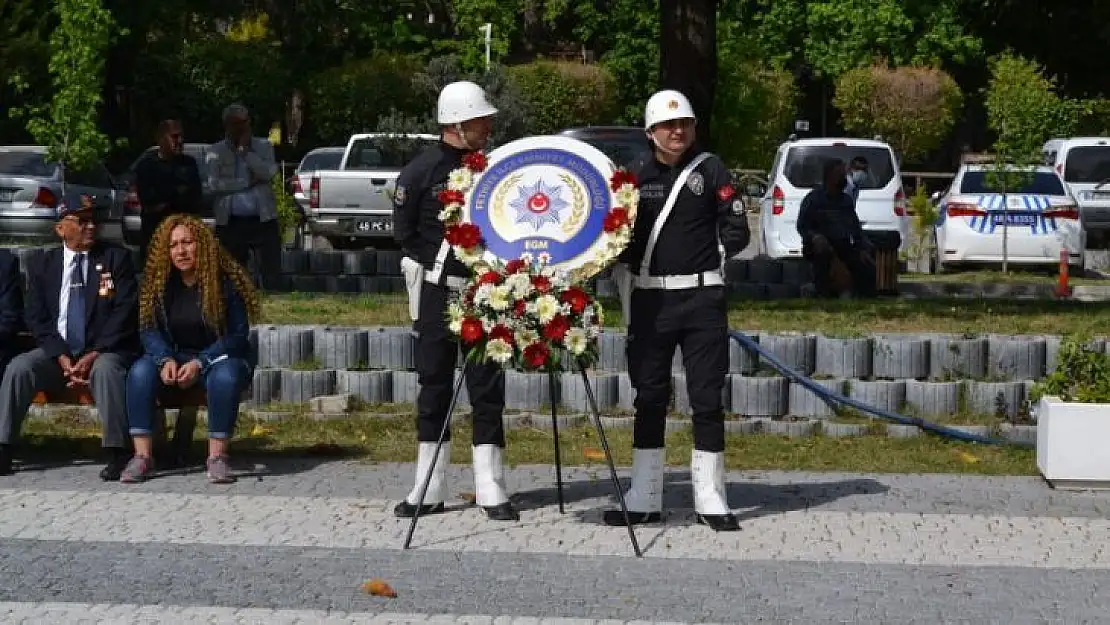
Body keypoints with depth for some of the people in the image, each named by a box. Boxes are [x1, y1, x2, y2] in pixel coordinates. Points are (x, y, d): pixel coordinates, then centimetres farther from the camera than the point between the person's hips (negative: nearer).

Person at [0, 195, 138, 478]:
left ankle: (117, 454, -34)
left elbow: (124, 312, -6)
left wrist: (94, 354, -17)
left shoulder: (117, 258, 3)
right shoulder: (42, 266, 10)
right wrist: (62, 357, -13)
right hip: (57, 353, 3)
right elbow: (37, 319, 4)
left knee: (105, 369, -35)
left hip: (104, 351, -3)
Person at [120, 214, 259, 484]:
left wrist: (200, 363, -22)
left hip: (219, 355, -3)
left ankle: (217, 456, -29)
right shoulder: (158, 282, 1)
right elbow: (149, 329, 2)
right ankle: (142, 456, -27)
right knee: (140, 371, -27)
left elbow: (238, 334, -11)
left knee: (225, 376, -38)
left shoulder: (226, 279, -10)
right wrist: (166, 359, -19)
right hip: (176, 357, 3)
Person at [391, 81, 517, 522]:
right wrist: (441, 262, -4)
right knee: (434, 387, 5)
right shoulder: (421, 171, -5)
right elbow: (405, 233, -1)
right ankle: (429, 490, 11)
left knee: (488, 389, 1)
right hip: (437, 292, -2)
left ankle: (490, 489, 5)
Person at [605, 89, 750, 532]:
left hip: (702, 297, -2)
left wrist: (708, 258, -4)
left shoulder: (710, 169, 2)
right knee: (649, 397, 7)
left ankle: (710, 500, 8)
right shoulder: (636, 175, 7)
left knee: (707, 396, 1)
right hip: (650, 299, 2)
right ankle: (644, 500, 14)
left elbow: (736, 230, 2)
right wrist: (626, 265, -5)